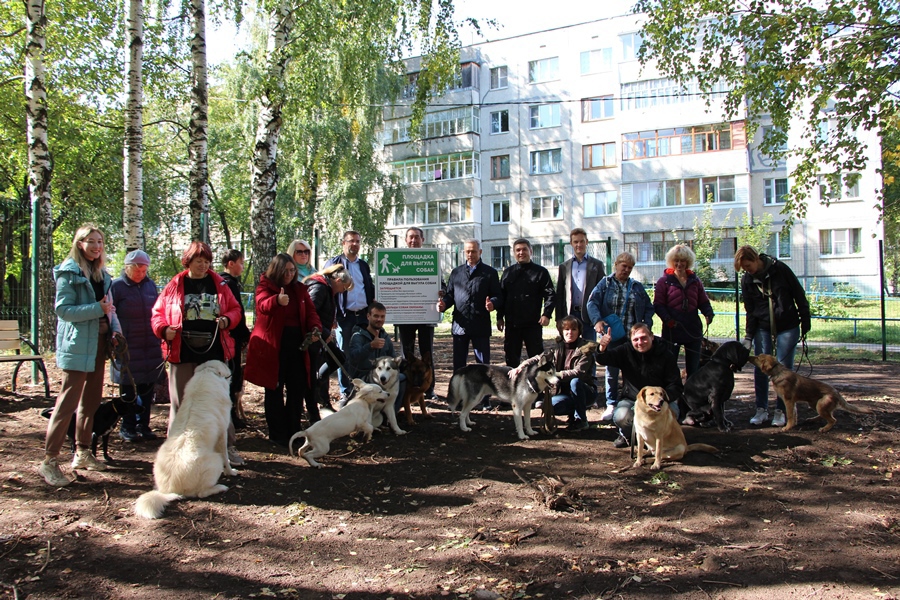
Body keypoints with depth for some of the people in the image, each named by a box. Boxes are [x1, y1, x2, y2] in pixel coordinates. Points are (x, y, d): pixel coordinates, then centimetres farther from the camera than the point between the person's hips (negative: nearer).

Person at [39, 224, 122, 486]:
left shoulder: (101, 273, 15)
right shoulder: (69, 272, -8)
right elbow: (63, 309, -14)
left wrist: (115, 328, 2)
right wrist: (98, 308, -22)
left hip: (98, 342, 8)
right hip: (77, 344, -8)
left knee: (91, 400, 13)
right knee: (68, 401, -9)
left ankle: (82, 453, 24)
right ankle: (49, 460, -4)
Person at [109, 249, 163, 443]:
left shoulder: (150, 284, 10)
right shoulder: (116, 286, -4)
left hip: (151, 348, 5)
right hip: (127, 348, -4)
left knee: (147, 389, 9)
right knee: (128, 390, 4)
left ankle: (143, 425, 19)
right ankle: (127, 427, 14)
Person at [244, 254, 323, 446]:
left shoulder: (299, 289, 11)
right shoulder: (265, 287, -5)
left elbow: (310, 311, 8)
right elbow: (263, 305, -25)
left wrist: (315, 328, -13)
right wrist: (277, 300, -48)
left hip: (296, 343, 5)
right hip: (272, 345, -5)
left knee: (297, 388, 8)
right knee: (274, 389, 3)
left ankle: (294, 429, 21)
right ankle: (277, 433, 12)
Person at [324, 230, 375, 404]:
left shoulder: (364, 265, 17)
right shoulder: (334, 263, 2)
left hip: (364, 315, 4)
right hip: (345, 316, -4)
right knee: (344, 355, 2)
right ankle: (345, 393, 10)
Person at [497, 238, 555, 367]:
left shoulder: (540, 272, 3)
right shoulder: (508, 272, 12)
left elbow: (550, 294, -2)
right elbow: (501, 296, 12)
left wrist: (546, 314, -13)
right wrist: (500, 317, 6)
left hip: (533, 324, -3)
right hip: (511, 324, 3)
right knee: (511, 358, 8)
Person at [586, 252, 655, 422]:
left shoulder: (637, 287, 11)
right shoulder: (605, 283, 3)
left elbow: (649, 308, 15)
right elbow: (592, 302, -7)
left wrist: (646, 325, -1)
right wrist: (597, 320, -24)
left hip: (632, 336, 2)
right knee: (611, 370, 4)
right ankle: (611, 405, 12)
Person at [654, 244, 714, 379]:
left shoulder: (695, 280, 11)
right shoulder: (664, 281, 0)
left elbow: (703, 301, 11)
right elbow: (658, 305, -5)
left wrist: (708, 313, -10)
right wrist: (668, 319, -21)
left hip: (693, 329, 4)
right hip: (672, 330, -3)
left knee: (694, 367, 9)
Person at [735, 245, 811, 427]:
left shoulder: (779, 269, -10)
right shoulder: (746, 280, -2)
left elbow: (800, 295, -4)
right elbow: (750, 311, 1)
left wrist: (805, 323, -4)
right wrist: (748, 336, -7)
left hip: (787, 328, -3)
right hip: (762, 329, 3)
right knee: (760, 369, 1)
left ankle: (781, 411, 10)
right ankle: (761, 410, 12)